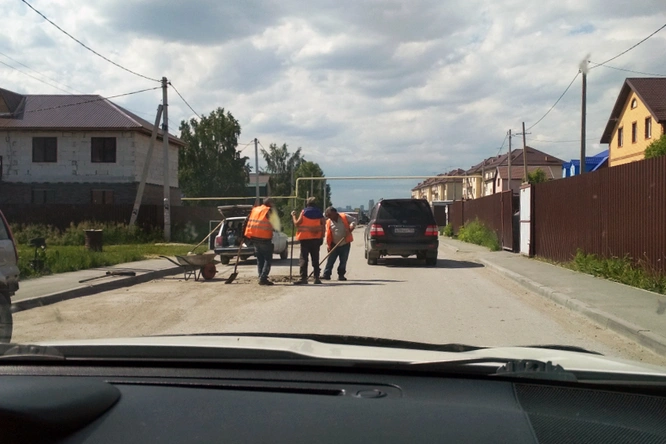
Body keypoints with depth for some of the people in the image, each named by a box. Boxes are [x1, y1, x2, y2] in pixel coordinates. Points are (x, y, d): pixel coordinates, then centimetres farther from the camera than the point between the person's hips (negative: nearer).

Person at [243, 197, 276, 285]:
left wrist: (245, 234, 16)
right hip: (265, 238, -6)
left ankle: (261, 278, 13)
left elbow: (247, 222, 13)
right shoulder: (269, 211, -4)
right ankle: (263, 278, -11)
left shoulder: (255, 209, 14)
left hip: (254, 238, 6)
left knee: (260, 259, 14)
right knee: (268, 259, 0)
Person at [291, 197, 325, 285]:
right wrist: (322, 237, 9)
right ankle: (316, 278, 7)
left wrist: (293, 216, 11)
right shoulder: (319, 213, 5)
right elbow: (323, 225, 2)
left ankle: (303, 278, -8)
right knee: (315, 259, 9)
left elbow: (297, 224, -5)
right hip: (316, 239, 3)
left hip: (305, 238, -3)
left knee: (303, 258, -1)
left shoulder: (304, 212, -4)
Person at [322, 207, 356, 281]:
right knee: (330, 260, -2)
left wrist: (350, 228, -16)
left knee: (343, 261, 4)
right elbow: (328, 235, 1)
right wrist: (329, 245, -5)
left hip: (345, 244, -1)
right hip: (334, 245, 1)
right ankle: (326, 274, 1)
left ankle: (341, 275, 13)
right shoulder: (328, 222, 1)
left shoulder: (344, 217, -4)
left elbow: (353, 221, 1)